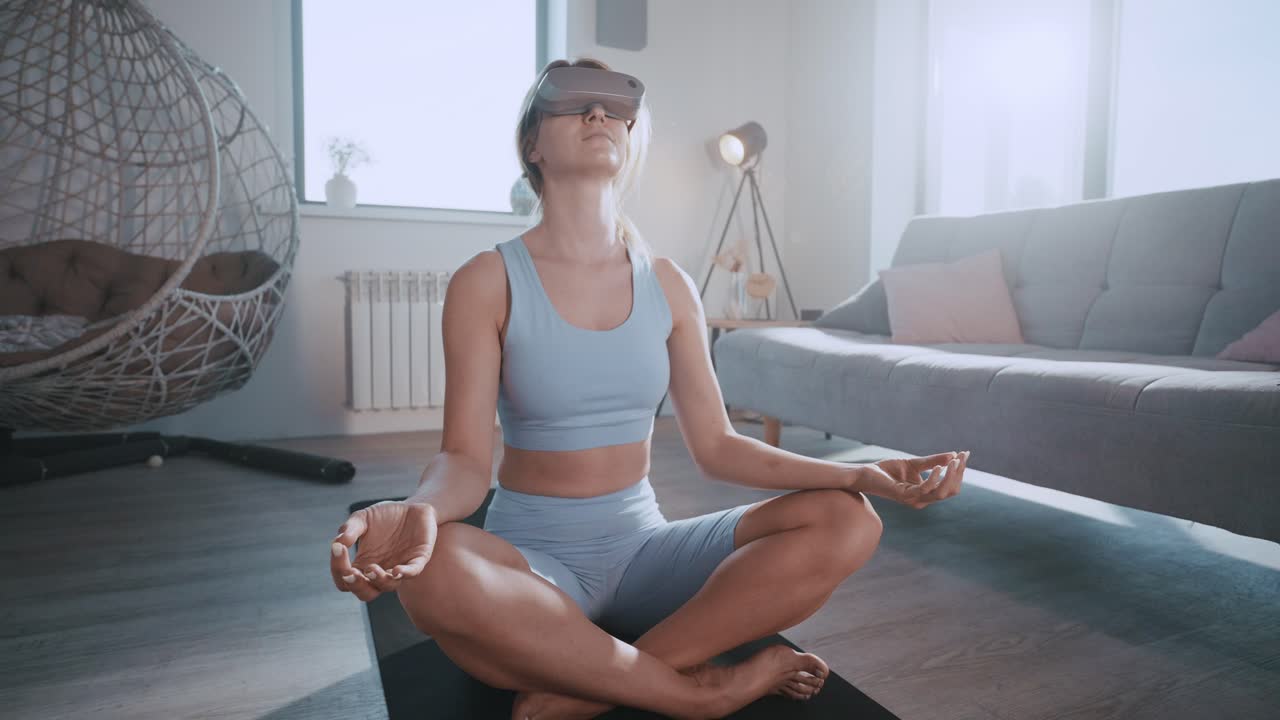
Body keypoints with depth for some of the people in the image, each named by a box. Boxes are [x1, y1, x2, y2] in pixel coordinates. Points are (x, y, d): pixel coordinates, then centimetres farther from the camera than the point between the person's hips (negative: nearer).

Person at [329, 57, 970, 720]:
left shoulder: (668, 286, 3)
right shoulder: (487, 283, -6)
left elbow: (716, 447, 2)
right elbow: (464, 457, -11)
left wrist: (861, 474, -10)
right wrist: (421, 509, -36)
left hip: (643, 549, 4)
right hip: (531, 557, -3)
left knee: (847, 522, -17)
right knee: (435, 575, -38)